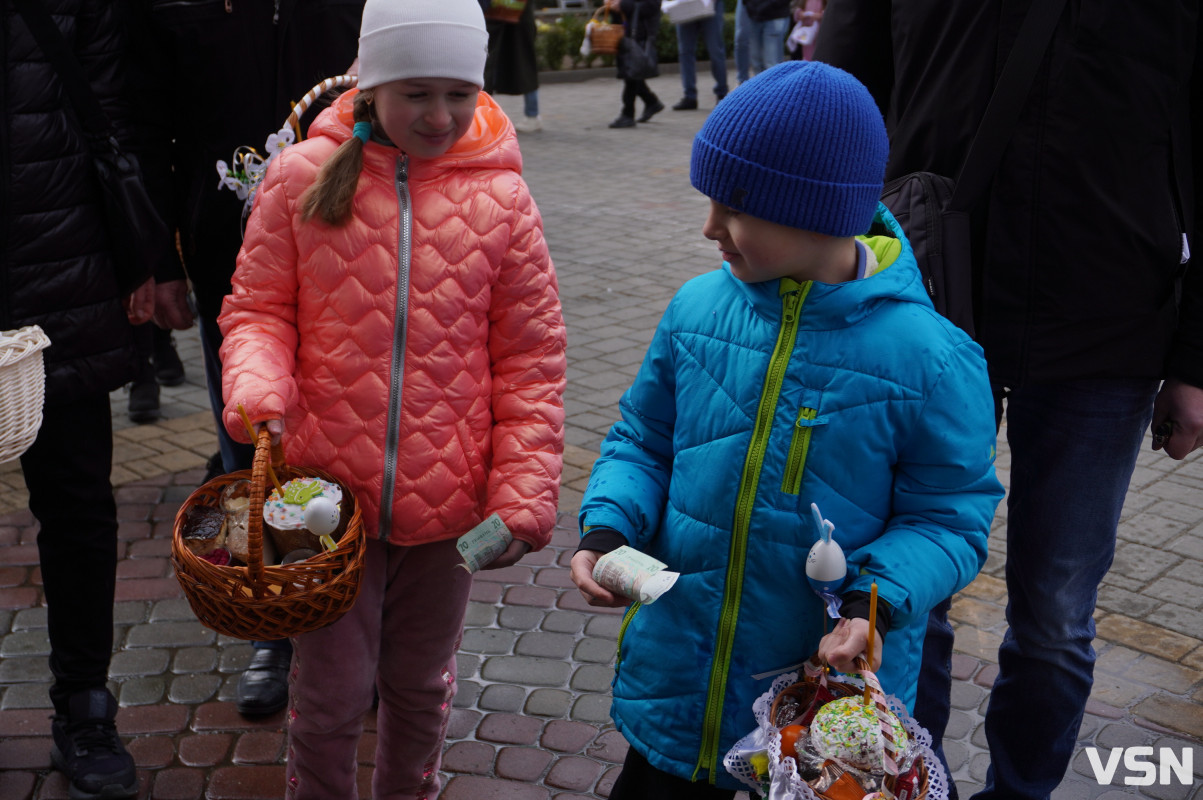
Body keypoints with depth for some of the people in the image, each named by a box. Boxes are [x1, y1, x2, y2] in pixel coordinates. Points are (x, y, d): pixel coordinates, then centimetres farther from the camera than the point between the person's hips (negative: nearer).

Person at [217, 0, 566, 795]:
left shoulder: (501, 195, -5)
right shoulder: (304, 176, -6)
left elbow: (531, 360, -2)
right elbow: (259, 309, 2)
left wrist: (523, 498, -8)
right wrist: (257, 388, -19)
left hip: (447, 502, 1)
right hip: (328, 493, -1)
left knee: (420, 685, 21)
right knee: (331, 697, 10)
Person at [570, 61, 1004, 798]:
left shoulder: (928, 356, -17)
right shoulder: (699, 308, -5)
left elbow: (949, 516, -9)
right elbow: (642, 440, 7)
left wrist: (876, 600, -25)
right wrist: (609, 526, -10)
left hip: (834, 694, -3)